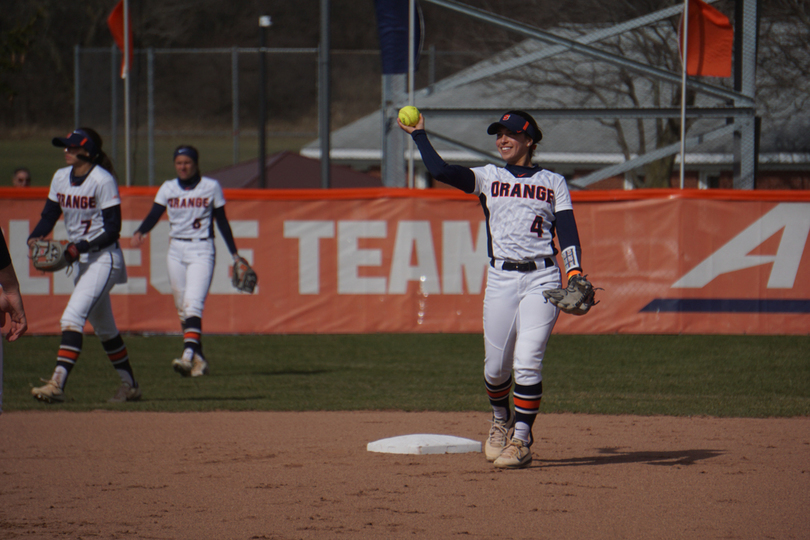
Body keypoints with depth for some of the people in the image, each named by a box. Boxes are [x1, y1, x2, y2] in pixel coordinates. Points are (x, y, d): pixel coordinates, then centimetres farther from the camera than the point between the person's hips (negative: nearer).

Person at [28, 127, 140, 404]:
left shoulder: (103, 181, -16)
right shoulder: (61, 177, 6)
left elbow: (112, 230, -17)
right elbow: (48, 216, 8)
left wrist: (80, 248, -28)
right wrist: (34, 239, -12)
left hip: (104, 259, -9)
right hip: (79, 260, 9)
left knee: (72, 317, -22)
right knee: (103, 327, 16)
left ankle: (57, 384, -30)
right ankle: (129, 385, 28)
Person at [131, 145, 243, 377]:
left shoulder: (211, 187, 1)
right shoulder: (168, 188, 6)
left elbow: (222, 221, 6)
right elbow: (154, 215, -4)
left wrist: (234, 254, 7)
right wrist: (140, 232, -24)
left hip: (202, 250, -4)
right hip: (176, 251, 4)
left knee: (193, 304, -18)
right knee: (182, 308, 6)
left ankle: (188, 356, -31)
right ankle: (199, 360, 16)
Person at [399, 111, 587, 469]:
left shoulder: (553, 183, 10)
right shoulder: (488, 178, 11)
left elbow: (568, 232, 3)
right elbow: (440, 171, -2)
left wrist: (575, 273, -10)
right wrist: (418, 135, 3)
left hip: (542, 279, -2)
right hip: (501, 278, 2)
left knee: (527, 363, -12)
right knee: (496, 366, 3)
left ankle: (521, 441, -3)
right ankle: (501, 420, 32)